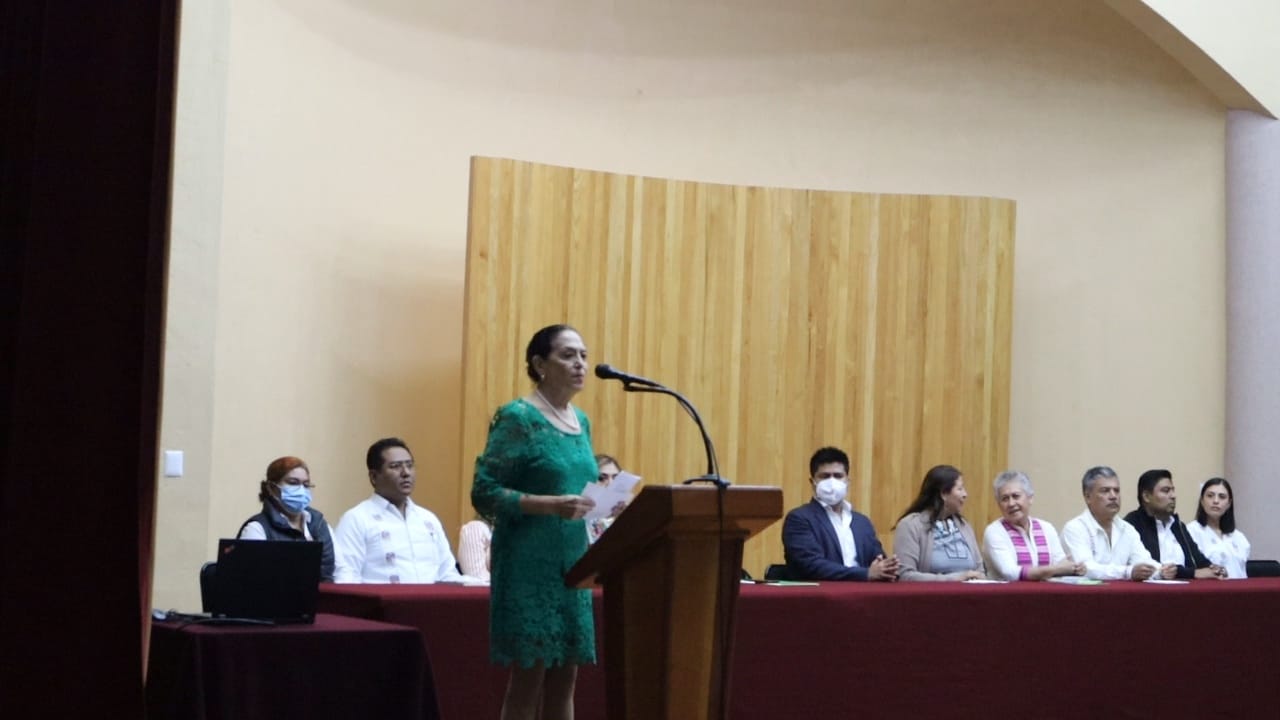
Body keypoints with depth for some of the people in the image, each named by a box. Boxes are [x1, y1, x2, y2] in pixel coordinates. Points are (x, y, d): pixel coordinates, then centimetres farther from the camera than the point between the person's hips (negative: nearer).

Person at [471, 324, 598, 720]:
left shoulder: (581, 421, 13)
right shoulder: (517, 418, -9)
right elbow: (485, 494, -14)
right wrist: (552, 505, -24)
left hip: (572, 565, 7)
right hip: (530, 566, -7)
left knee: (565, 680, 8)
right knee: (528, 681, -4)